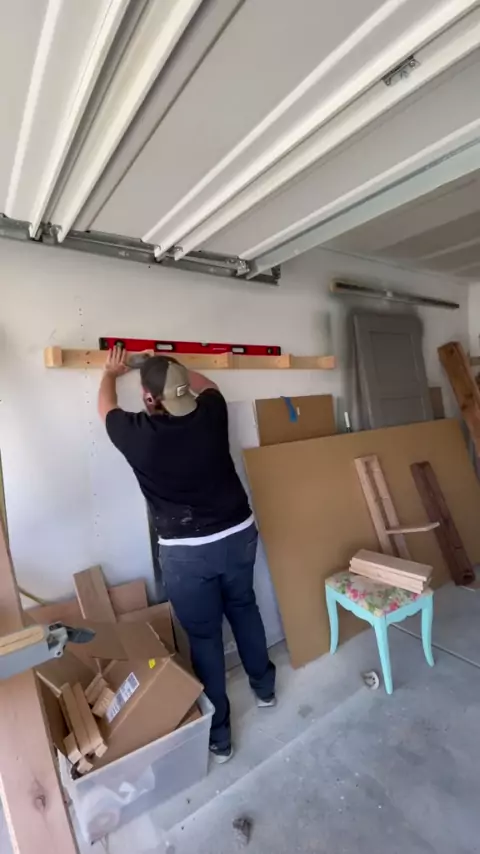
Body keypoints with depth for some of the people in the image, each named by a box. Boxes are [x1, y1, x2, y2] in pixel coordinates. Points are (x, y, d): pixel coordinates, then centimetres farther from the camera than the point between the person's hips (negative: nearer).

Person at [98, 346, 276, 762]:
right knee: (244, 608, 27)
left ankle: (218, 733, 36)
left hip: (187, 552, -4)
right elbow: (207, 385, 17)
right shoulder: (211, 414, -10)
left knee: (204, 636, 16)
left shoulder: (137, 433, -16)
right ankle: (264, 685, 50)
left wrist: (111, 372, 28)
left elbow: (106, 406, 8)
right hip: (239, 535, 4)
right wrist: (173, 369, 27)